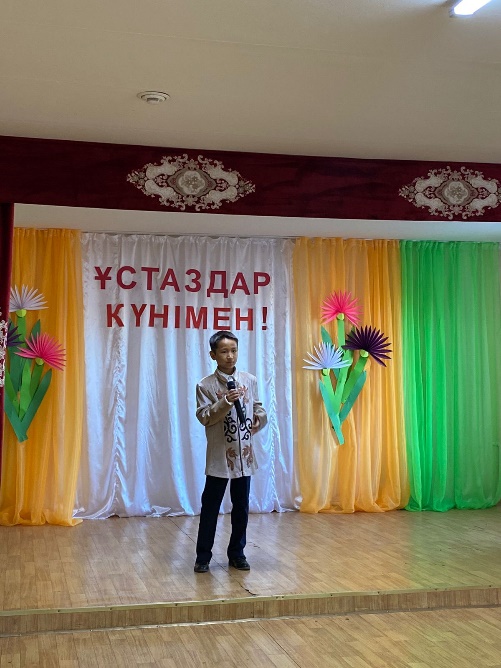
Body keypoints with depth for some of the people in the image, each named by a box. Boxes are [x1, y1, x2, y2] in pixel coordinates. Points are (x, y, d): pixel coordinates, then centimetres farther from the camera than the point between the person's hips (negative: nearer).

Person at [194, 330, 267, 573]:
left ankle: (237, 553, 24)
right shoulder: (205, 385, -6)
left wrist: (259, 420, -5)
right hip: (219, 456, -3)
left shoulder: (250, 380, 5)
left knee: (241, 507, 11)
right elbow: (204, 417, -13)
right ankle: (203, 556, 14)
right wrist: (226, 402, -24)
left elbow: (258, 407, 15)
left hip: (244, 455, 4)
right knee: (210, 507, 4)